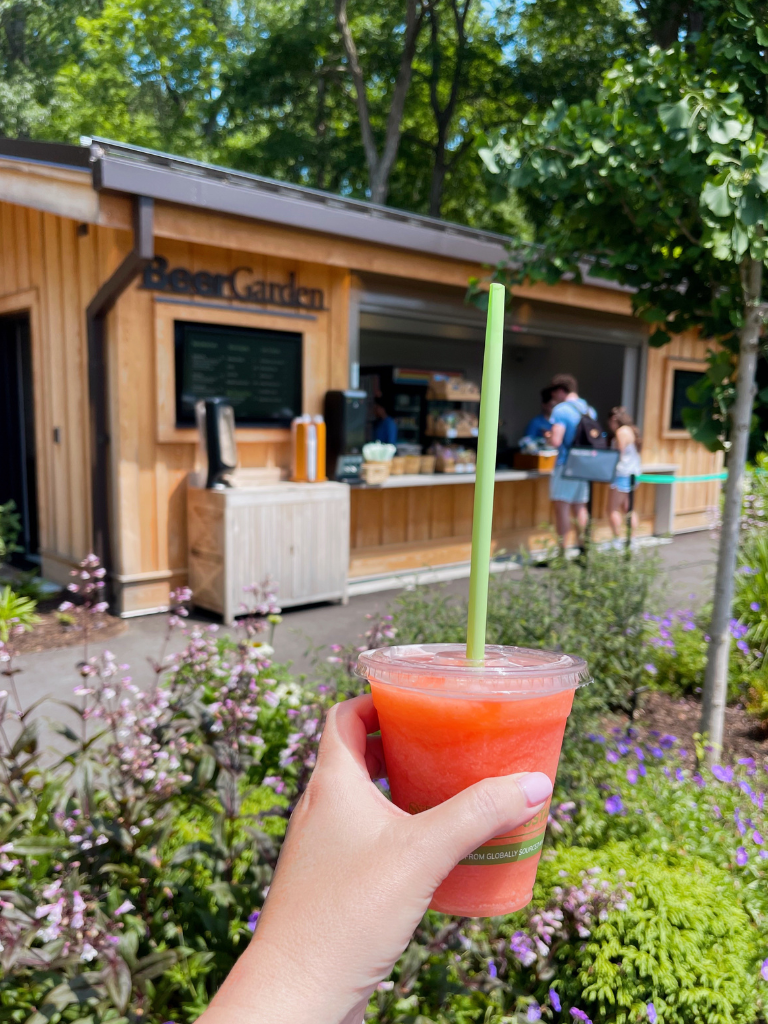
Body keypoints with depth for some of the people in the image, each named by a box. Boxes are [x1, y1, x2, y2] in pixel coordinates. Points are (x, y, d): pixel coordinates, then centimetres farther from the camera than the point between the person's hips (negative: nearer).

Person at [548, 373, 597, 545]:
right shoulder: (590, 410, 12)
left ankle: (562, 548, -2)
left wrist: (549, 436, 2)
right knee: (580, 506, 14)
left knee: (562, 507, -3)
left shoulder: (561, 410, -11)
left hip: (566, 464, -7)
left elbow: (556, 441, -19)